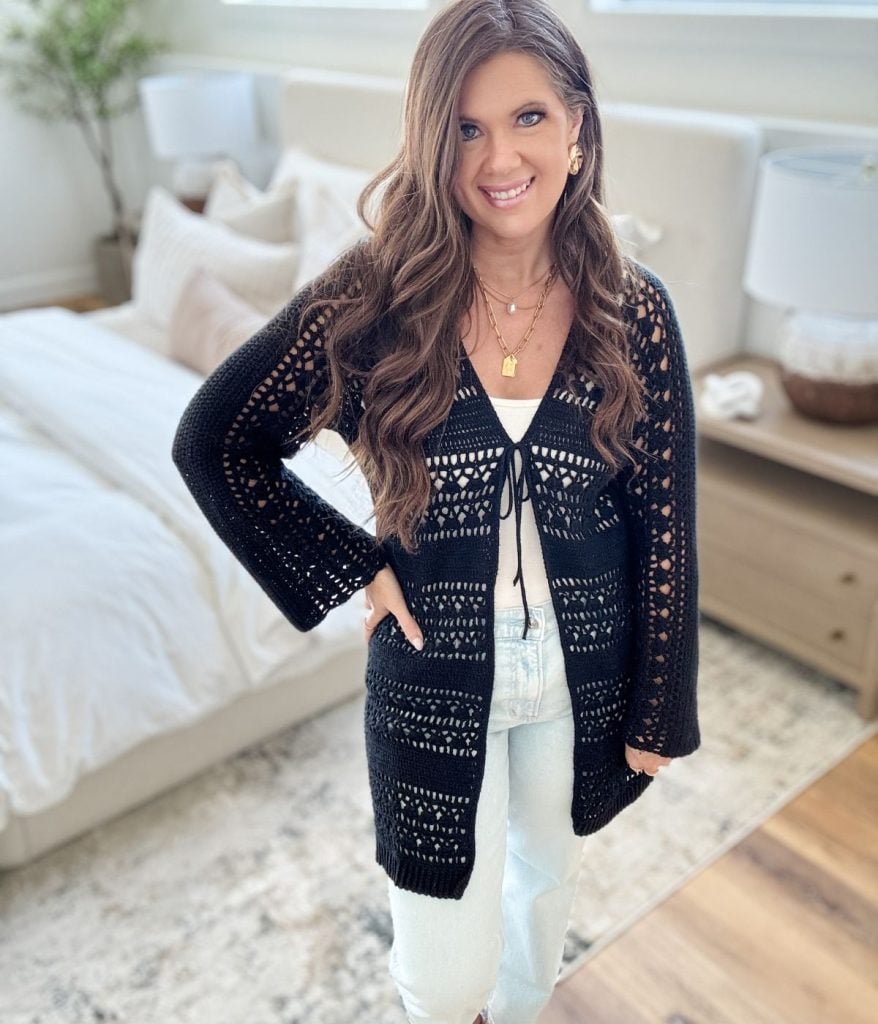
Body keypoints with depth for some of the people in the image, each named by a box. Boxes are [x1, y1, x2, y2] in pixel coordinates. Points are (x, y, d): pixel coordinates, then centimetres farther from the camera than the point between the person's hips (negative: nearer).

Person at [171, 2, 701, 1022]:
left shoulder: (633, 310, -10)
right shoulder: (376, 296, -16)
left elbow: (665, 518, -5)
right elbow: (213, 443, -7)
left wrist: (659, 709, 0)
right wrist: (354, 567, -12)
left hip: (582, 669, 2)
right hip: (435, 676, -1)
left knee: (546, 866, 29)